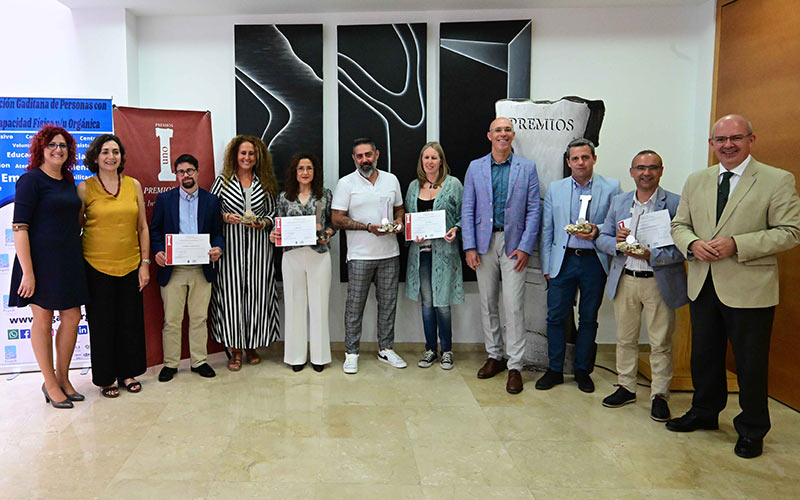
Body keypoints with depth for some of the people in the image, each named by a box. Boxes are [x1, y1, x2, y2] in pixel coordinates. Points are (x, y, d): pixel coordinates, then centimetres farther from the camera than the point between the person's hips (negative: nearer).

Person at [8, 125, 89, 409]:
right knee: (43, 321, 5)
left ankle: (63, 378, 25)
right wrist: (27, 272, -18)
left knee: (72, 318, 8)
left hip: (69, 261, 7)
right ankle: (50, 384, 18)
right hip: (41, 260, -6)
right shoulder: (31, 180, -8)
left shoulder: (68, 181, 13)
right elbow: (19, 228, -13)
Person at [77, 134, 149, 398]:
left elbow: (142, 227, 7)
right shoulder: (84, 188, -3)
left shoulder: (134, 185, 4)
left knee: (131, 321, 9)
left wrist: (145, 263, 3)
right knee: (102, 323, 7)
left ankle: (128, 372, 27)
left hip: (130, 265, 3)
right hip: (97, 266, -2)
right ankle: (105, 378, 23)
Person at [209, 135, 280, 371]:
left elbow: (272, 212, 12)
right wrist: (225, 217, -13)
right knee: (231, 294, -3)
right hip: (231, 245, -1)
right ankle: (235, 349, 8)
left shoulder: (265, 183, 10)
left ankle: (252, 345, 17)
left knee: (256, 294, 3)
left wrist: (262, 223, -7)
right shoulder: (223, 180, 5)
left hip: (258, 246, 2)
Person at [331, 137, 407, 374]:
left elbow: (399, 209, 20)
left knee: (388, 303, 10)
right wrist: (368, 227, -16)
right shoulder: (346, 183, -2)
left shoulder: (391, 180, 10)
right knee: (355, 304, 2)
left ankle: (386, 349, 22)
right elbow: (337, 219, -6)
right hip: (360, 256, -3)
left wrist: (398, 223, -3)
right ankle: (351, 352, 13)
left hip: (390, 254, 4)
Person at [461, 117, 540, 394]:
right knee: (487, 303, 10)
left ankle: (515, 366, 7)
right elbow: (467, 210, 4)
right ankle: (495, 356, 26)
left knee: (514, 306, -4)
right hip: (484, 242, 2)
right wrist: (469, 247, -4)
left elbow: (533, 210, 0)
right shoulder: (475, 168, 7)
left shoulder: (527, 168, 3)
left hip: (514, 244, -2)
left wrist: (525, 247, -9)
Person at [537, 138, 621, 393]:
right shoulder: (555, 188, 7)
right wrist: (546, 266, 5)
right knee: (556, 317, 2)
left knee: (589, 319, 9)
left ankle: (582, 370, 23)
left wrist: (597, 231, -17)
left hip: (594, 261, -1)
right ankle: (554, 370, 16)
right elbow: (547, 230, 9)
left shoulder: (611, 187, 1)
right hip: (563, 260, 1)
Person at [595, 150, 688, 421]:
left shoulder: (676, 204, -6)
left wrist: (651, 254, -24)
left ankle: (659, 395, 20)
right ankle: (625, 387, 29)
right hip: (624, 280, 4)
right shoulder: (618, 202, 9)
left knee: (661, 342, 5)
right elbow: (602, 239, 9)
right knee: (625, 338, 14)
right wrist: (617, 242, -12)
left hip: (660, 282, -4)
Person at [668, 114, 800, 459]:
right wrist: (692, 244, -10)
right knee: (704, 356, 18)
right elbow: (679, 225, 13)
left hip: (749, 289, -5)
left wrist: (737, 244, -21)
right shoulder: (696, 181, 9)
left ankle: (752, 430, 27)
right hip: (703, 285, 5)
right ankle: (704, 412, 38)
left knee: (751, 364, 7)